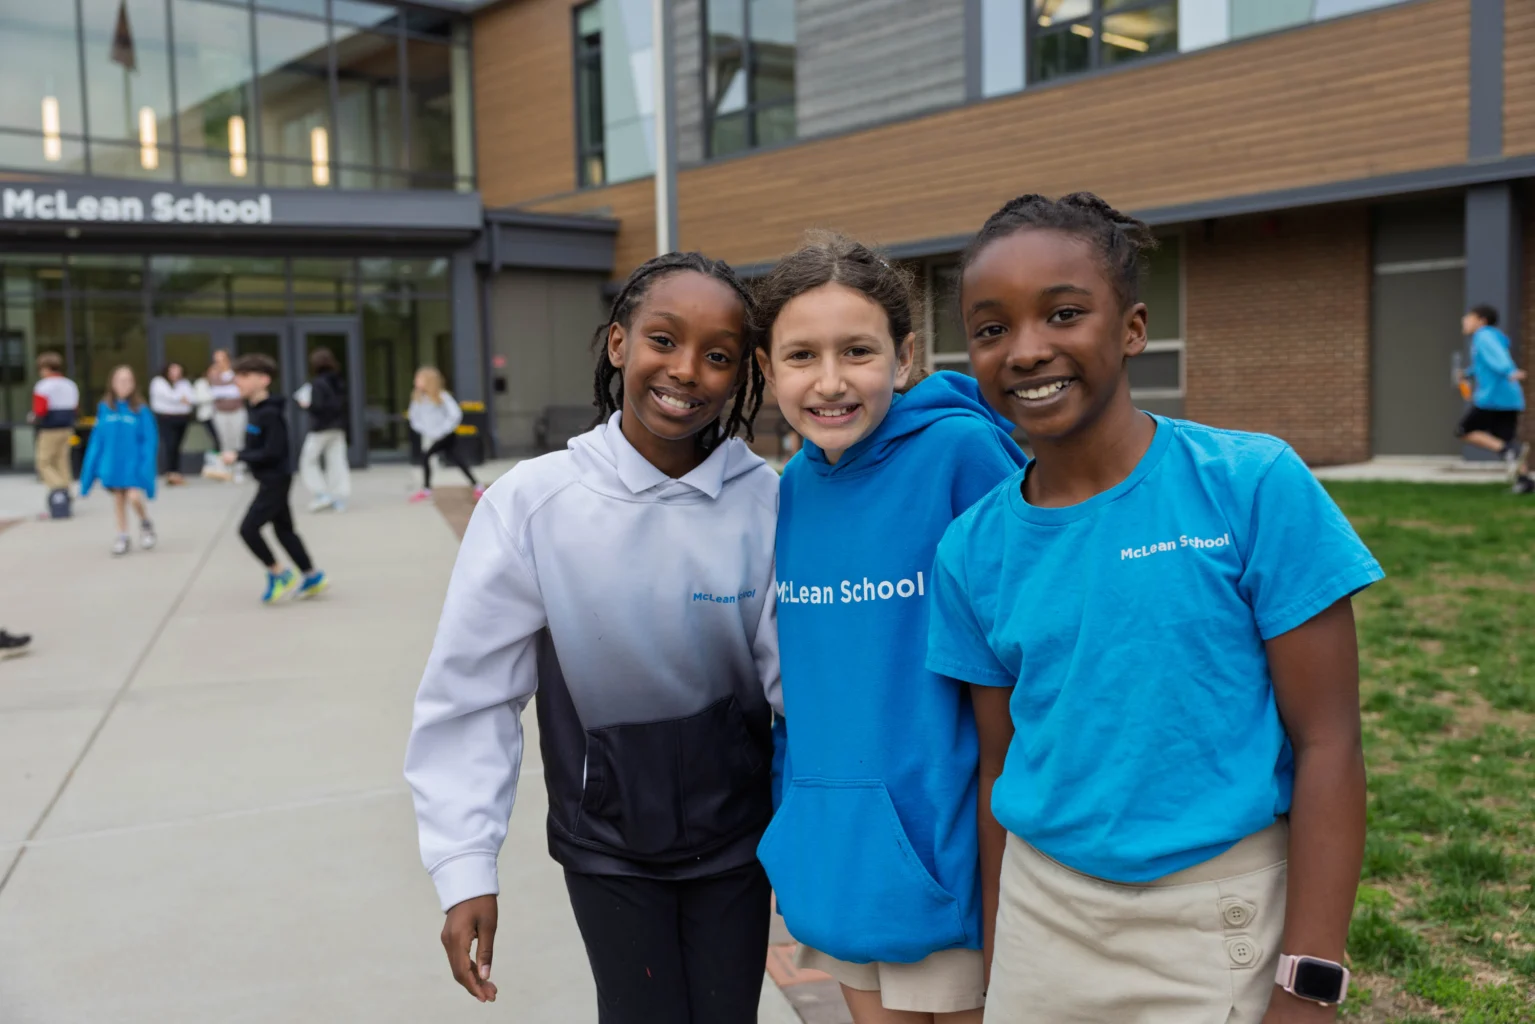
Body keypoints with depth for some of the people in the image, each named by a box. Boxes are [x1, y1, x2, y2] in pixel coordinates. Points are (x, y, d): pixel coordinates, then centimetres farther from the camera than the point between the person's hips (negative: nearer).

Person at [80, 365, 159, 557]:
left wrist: (146, 467, -12)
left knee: (134, 497, -14)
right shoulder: (104, 408, 0)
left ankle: (146, 524, 14)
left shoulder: (140, 410, -7)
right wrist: (91, 468, 4)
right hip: (112, 461, 3)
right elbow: (97, 439, 5)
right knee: (118, 499, 11)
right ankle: (122, 536, 24)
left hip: (133, 463, -3)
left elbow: (149, 440, -5)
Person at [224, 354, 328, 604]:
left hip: (275, 480, -10)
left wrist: (238, 456, -19)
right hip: (271, 480, 10)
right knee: (283, 529, 15)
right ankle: (312, 577, 22)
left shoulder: (270, 414, -21)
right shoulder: (258, 410, 8)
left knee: (248, 528, -10)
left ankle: (279, 574, 3)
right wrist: (238, 456, 3)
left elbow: (272, 452, -24)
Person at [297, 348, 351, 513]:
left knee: (308, 460, 6)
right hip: (338, 427, 7)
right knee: (337, 461, 7)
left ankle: (321, 494, -2)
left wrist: (306, 405, -4)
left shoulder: (317, 383, -16)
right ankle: (340, 498, 6)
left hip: (320, 428, -7)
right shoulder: (340, 382, 5)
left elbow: (317, 406, -21)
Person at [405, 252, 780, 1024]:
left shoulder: (765, 502, -15)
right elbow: (471, 694, -10)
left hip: (735, 836, 1)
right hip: (607, 844, -1)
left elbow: (795, 677, -7)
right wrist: (464, 868, -11)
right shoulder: (534, 503, -17)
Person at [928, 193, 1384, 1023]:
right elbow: (999, 764, 5)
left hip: (1217, 923, -3)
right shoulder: (973, 549, -2)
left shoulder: (1254, 487, -12)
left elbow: (1327, 743, -11)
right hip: (1043, 920, 3)